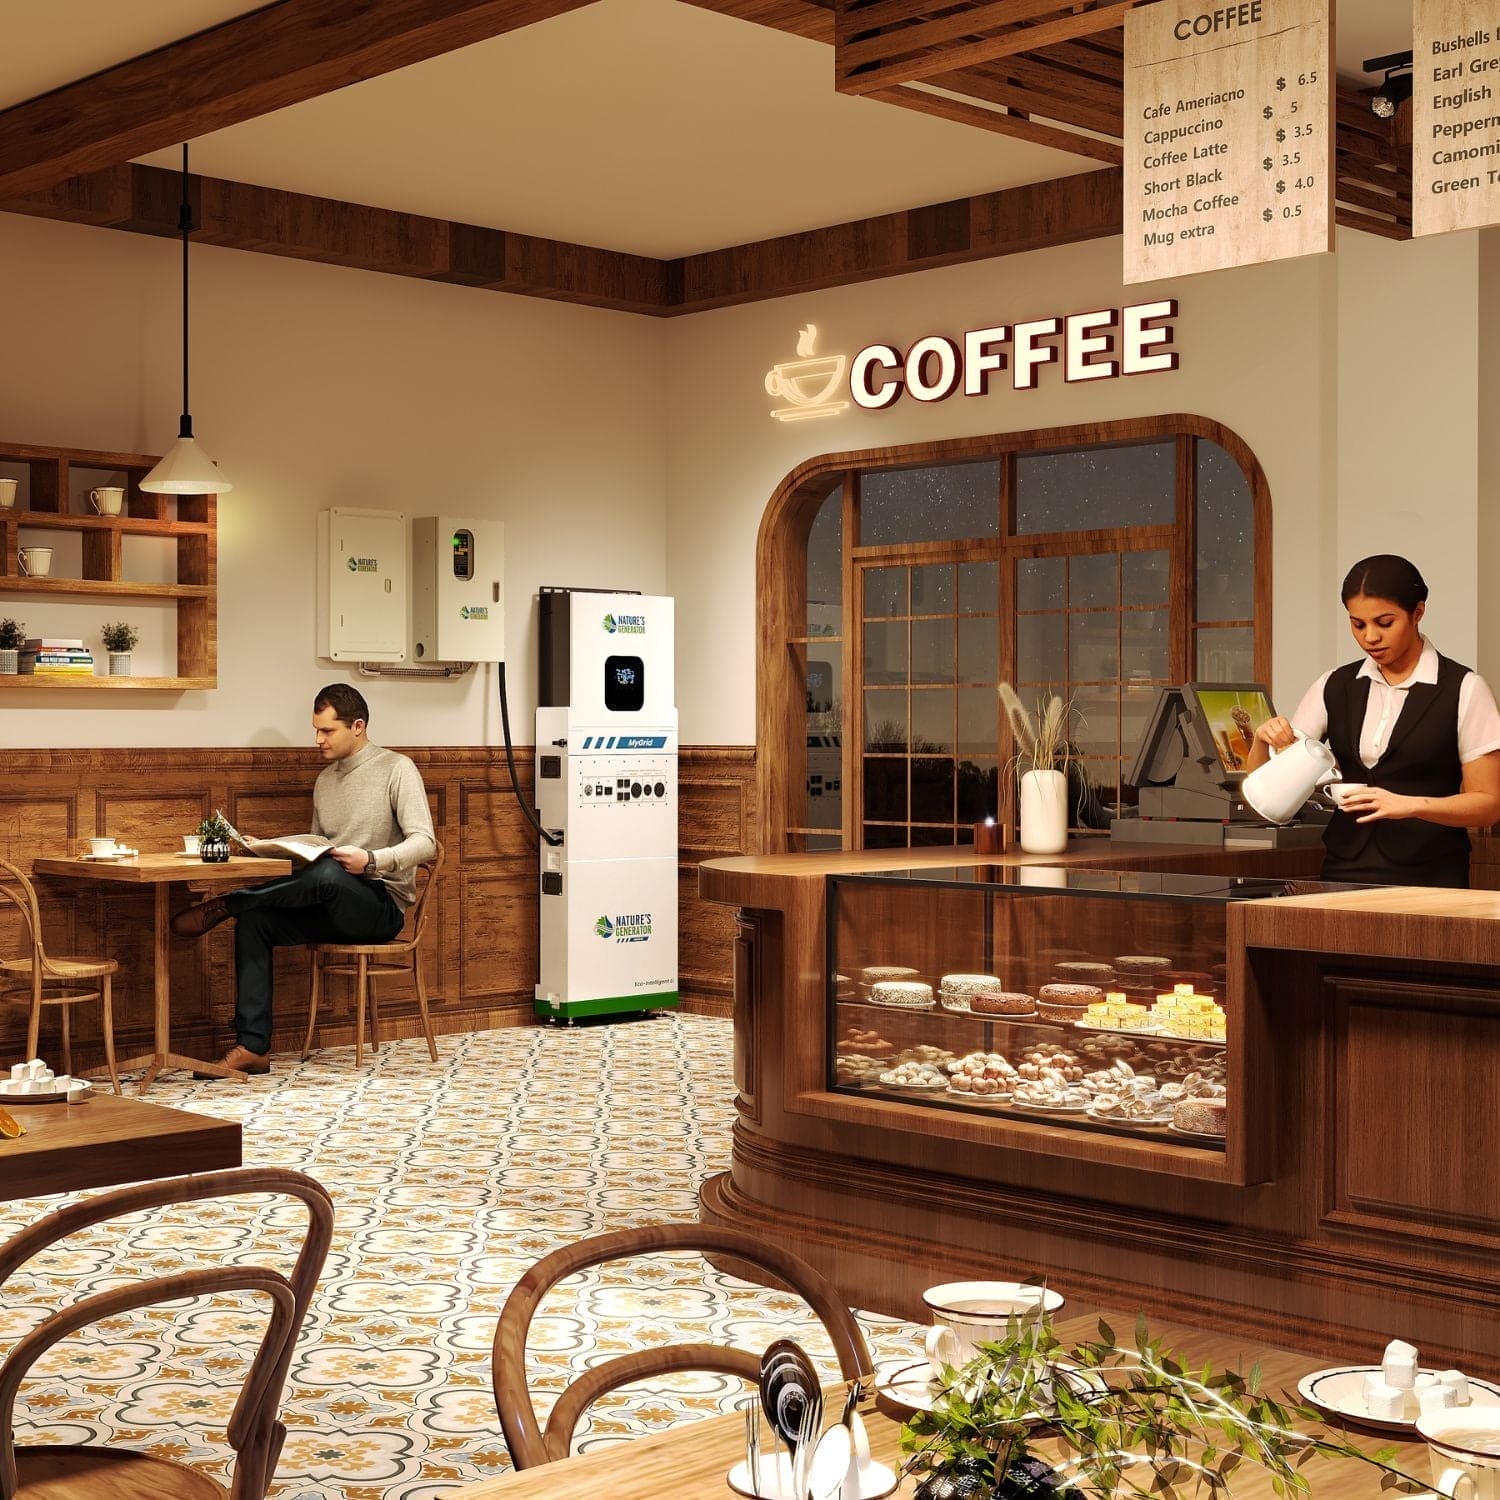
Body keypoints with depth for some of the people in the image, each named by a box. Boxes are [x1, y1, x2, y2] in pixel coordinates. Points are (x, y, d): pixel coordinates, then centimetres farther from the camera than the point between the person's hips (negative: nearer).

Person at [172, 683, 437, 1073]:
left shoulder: (396, 769, -5)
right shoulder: (325, 780, 17)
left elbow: (424, 842, -15)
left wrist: (371, 860, -30)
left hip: (383, 903, -7)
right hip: (334, 905, 7)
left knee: (328, 874, -39)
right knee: (254, 921, -18)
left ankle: (223, 905, -22)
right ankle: (252, 1047, -22)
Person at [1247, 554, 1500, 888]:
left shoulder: (1463, 689, -2)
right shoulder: (1335, 686, 8)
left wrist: (1409, 805, -19)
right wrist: (1264, 739, -11)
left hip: (1427, 876, -3)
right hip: (1345, 871, 3)